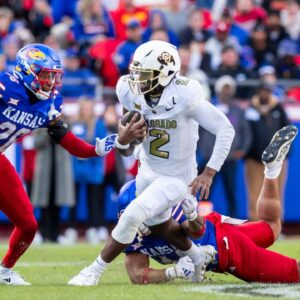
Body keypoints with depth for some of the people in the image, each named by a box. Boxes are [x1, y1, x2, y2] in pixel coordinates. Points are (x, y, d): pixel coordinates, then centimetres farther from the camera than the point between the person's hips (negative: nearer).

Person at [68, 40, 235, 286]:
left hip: (176, 177, -7)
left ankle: (95, 272, 1)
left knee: (131, 217, -16)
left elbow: (226, 129, -24)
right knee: (159, 224, 24)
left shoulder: (185, 96, -31)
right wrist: (124, 139, -23)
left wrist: (208, 174, -26)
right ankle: (200, 259, 50)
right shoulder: (131, 92, -15)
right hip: (148, 170, 7)